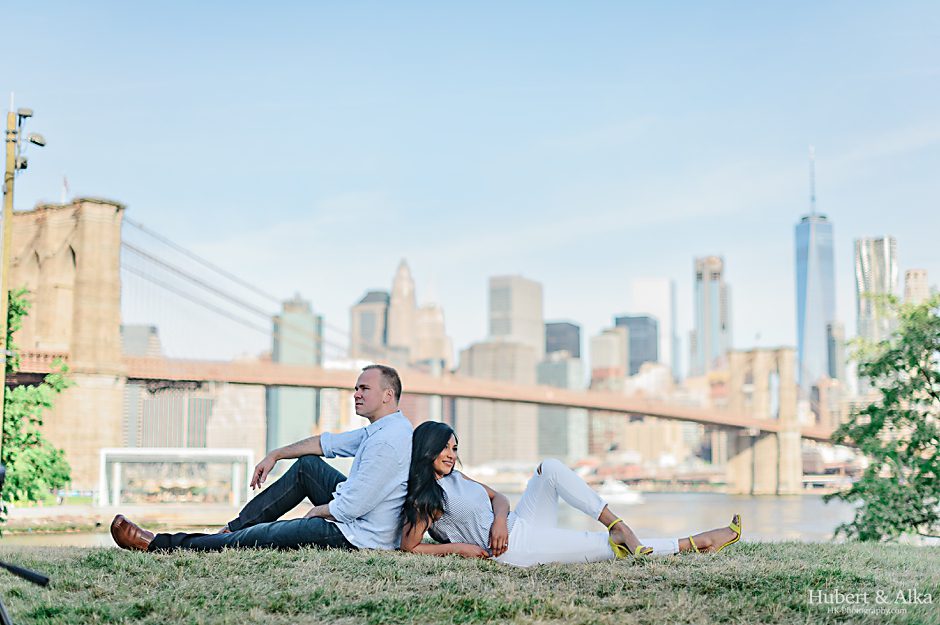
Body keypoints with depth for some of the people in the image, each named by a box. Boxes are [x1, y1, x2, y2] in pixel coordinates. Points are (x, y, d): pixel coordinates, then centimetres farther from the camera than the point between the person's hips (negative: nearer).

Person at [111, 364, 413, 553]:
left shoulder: (386, 442, -25)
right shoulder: (386, 428, 10)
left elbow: (350, 507, -27)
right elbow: (328, 443, 20)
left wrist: (317, 511, -7)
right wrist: (275, 455, 20)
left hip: (358, 534, -10)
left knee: (258, 536, -4)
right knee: (307, 464, 18)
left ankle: (157, 545, 7)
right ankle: (234, 527, 20)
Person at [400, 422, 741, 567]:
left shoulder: (455, 476, 16)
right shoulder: (424, 496, -9)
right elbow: (409, 546, -11)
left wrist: (499, 518, -7)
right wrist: (459, 547, -14)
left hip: (518, 523, 9)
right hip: (515, 547, -9)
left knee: (550, 467, -10)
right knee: (606, 546, -11)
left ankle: (620, 527, -13)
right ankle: (695, 543, -7)